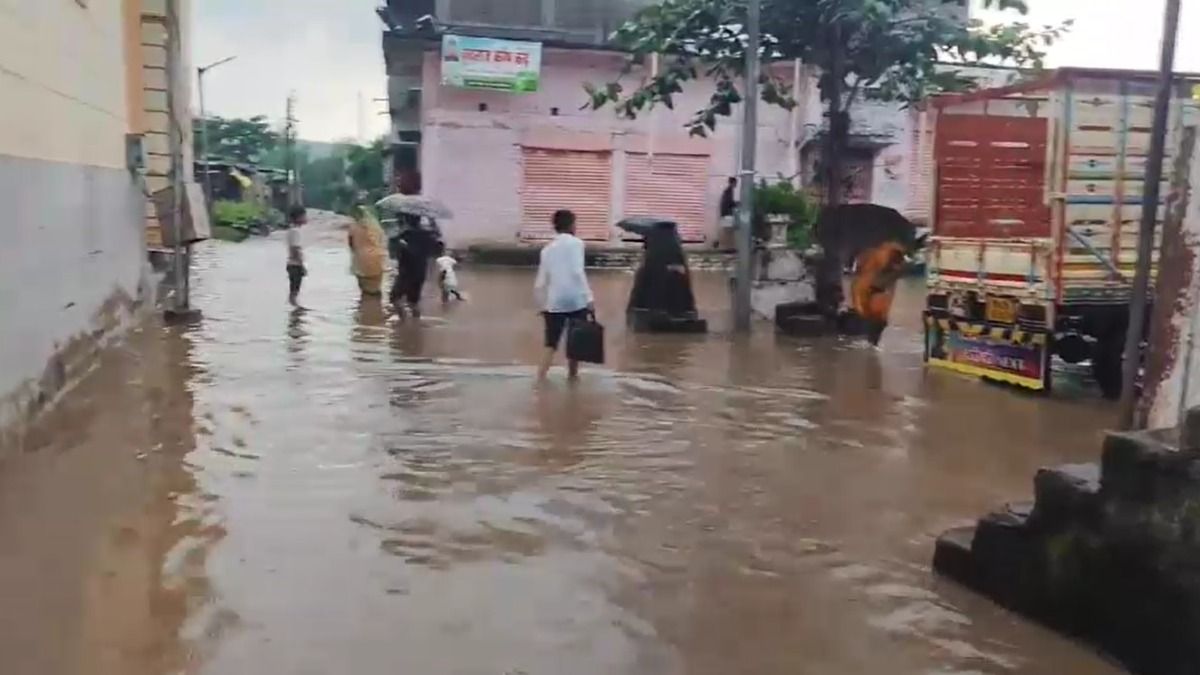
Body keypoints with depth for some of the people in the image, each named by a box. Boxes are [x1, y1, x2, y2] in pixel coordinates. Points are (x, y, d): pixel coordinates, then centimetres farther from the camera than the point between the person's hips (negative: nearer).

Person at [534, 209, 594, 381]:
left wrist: (544, 304, 22)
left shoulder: (547, 248, 14)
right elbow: (577, 272, -14)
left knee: (551, 343, 5)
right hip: (576, 299, -3)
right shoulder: (576, 242, 0)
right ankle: (573, 373, 25)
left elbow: (540, 283, 11)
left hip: (555, 301, 3)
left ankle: (540, 378, -10)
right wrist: (589, 297, -15)